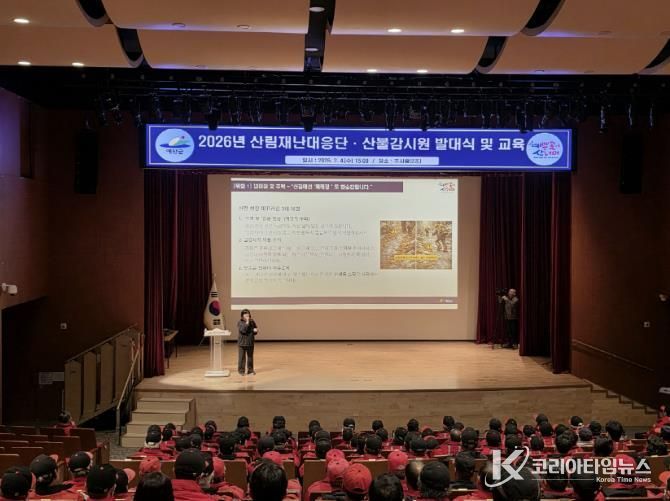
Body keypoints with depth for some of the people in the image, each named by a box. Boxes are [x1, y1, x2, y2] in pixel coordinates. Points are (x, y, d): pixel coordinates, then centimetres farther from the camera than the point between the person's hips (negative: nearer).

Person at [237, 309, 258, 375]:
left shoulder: (252, 322, 4)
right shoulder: (240, 322, -8)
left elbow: (255, 329, 12)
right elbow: (242, 330, -23)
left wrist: (255, 330, -12)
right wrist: (247, 322, -25)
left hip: (250, 343, 4)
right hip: (242, 343, -4)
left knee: (250, 357, 11)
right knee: (242, 357, 1)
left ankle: (250, 370, 21)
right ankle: (241, 370, 10)